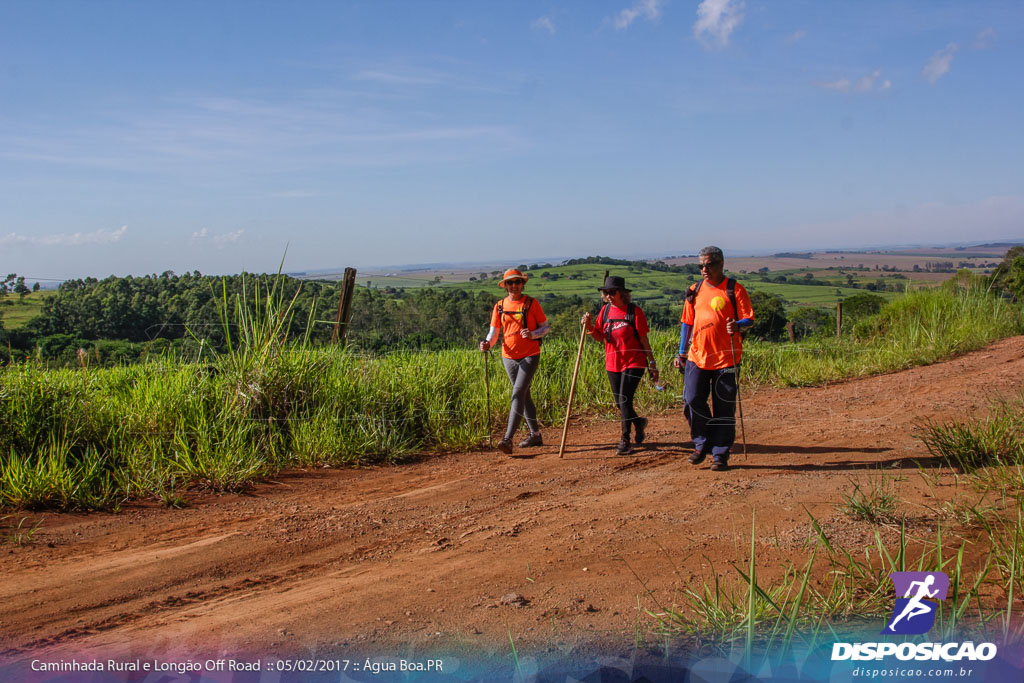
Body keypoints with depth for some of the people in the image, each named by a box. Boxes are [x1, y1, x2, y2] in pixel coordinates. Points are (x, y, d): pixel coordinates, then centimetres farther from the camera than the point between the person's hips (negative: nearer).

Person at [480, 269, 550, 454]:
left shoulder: (532, 303, -2)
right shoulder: (500, 306, 6)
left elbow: (546, 327, 2)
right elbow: (494, 332, 7)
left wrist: (532, 334, -18)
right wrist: (487, 344, -14)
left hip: (530, 355, -5)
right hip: (509, 357, 5)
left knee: (518, 394, -15)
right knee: (524, 395, 14)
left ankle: (508, 439, -20)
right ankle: (535, 435, 27)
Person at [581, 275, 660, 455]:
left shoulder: (634, 311, -10)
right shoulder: (605, 310, 5)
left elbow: (644, 340, -6)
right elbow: (600, 336, 8)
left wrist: (652, 364, -5)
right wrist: (589, 327, -12)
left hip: (633, 362, -5)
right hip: (613, 364, 5)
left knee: (625, 400, -11)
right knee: (620, 403, 12)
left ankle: (625, 441, 1)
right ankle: (639, 422, 40)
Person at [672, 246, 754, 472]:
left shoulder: (735, 290, -1)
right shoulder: (694, 291, 12)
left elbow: (749, 319, -3)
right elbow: (687, 322, 17)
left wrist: (738, 326, -27)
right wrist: (681, 353, 13)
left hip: (726, 358, -3)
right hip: (697, 357, 3)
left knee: (724, 408, 1)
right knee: (692, 400, -6)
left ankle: (720, 455, 13)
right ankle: (702, 444, 16)